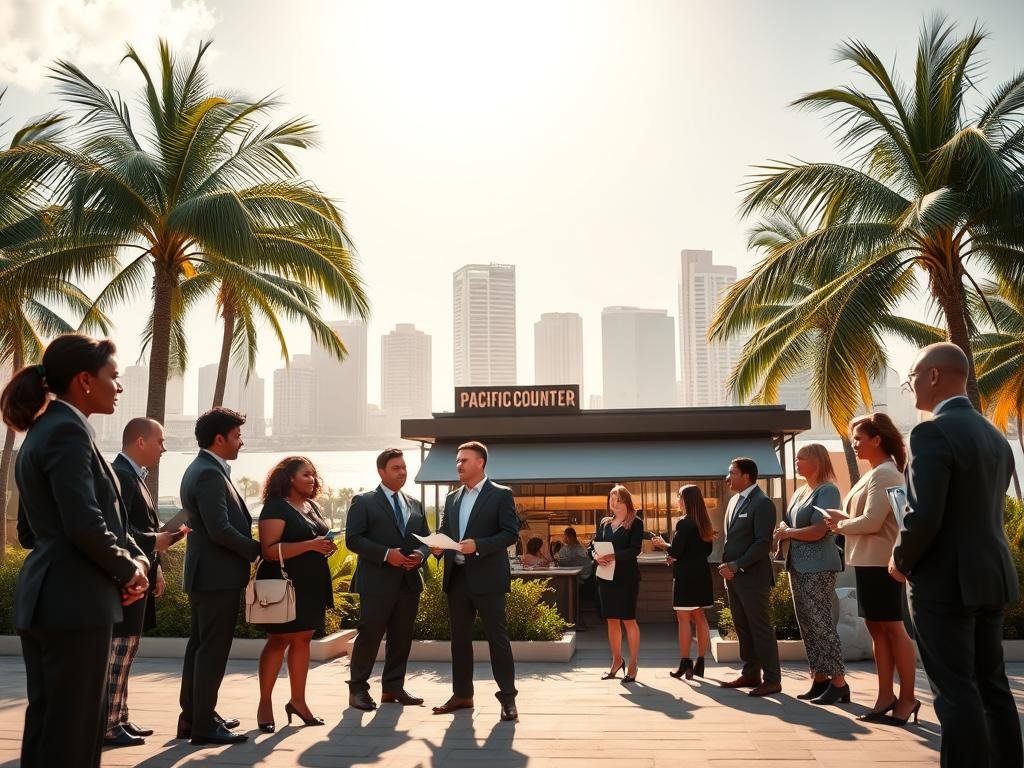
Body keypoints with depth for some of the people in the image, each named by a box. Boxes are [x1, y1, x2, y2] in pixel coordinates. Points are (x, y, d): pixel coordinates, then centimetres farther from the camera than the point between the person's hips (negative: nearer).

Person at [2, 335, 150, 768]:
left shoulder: (41, 431, 16)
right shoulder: (69, 428, -14)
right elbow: (85, 526, -24)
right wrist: (128, 569, -6)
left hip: (44, 597, 10)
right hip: (74, 601, -10)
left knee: (47, 724, 16)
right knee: (71, 730, -1)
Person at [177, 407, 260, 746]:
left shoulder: (200, 469, 14)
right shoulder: (210, 474, -19)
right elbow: (221, 531, -25)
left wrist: (251, 545, 11)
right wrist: (258, 550, -12)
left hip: (206, 572, 11)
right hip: (218, 575, -11)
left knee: (200, 646, 16)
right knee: (212, 650, -3)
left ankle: (193, 715, 25)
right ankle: (204, 724, 4)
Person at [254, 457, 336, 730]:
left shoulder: (313, 507, 15)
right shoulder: (276, 508, -10)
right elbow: (269, 550, -20)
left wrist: (326, 548, 8)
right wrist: (310, 545, -26)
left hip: (312, 584, 7)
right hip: (284, 584, -7)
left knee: (302, 640, 10)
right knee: (279, 640, -2)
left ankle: (298, 700, 17)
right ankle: (265, 704, 8)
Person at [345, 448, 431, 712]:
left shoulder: (415, 505, 16)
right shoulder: (363, 502, -1)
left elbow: (426, 539, 18)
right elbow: (353, 539, -9)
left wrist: (420, 555, -5)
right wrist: (386, 554, -18)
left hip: (409, 580, 6)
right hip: (377, 581, -6)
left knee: (402, 637, 9)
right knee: (370, 635, -3)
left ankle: (393, 687, 20)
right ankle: (358, 688, 9)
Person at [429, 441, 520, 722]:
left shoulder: (501, 494, -2)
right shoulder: (452, 498, 15)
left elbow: (511, 533, -10)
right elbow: (443, 532, 19)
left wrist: (478, 545, -22)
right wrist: (438, 546, -4)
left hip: (487, 578, -6)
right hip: (457, 577, 6)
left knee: (497, 637, -3)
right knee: (459, 638, 12)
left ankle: (508, 697, 5)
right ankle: (462, 695, 22)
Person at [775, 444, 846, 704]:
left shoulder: (827, 491, -9)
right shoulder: (800, 492, 17)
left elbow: (818, 530, -18)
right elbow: (785, 523, 17)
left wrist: (788, 533, -5)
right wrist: (784, 531, -6)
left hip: (818, 567, -9)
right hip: (798, 566, 9)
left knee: (821, 623, -8)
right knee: (807, 624, 9)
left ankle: (838, 682, -3)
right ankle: (819, 679, 15)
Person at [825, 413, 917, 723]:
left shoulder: (885, 473, -15)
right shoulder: (875, 473, 17)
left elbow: (872, 522, -22)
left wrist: (841, 526, -7)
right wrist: (843, 518, 3)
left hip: (880, 563, -10)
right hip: (868, 562, 10)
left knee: (893, 628, -2)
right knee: (878, 628, 11)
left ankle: (907, 698, 7)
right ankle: (886, 696, 16)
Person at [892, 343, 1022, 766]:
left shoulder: (933, 432, -16)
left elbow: (924, 516, -23)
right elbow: (984, 509, 16)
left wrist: (902, 560, -6)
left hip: (947, 579, -9)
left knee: (956, 691, -3)